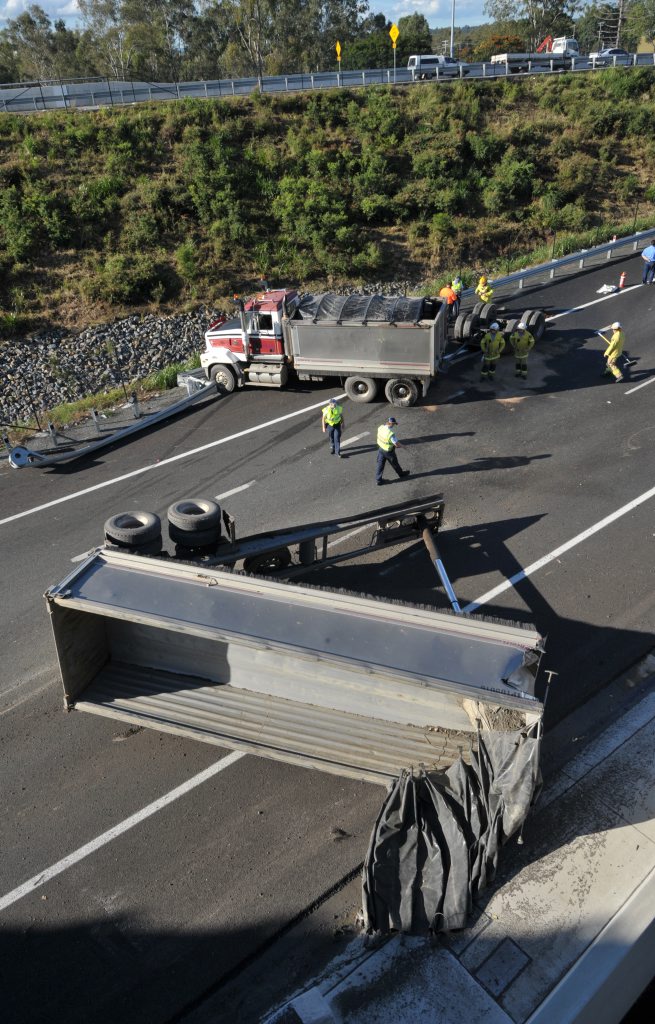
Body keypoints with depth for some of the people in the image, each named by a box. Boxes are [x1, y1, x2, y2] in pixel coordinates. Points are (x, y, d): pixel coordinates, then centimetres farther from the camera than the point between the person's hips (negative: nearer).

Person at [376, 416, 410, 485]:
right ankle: (401, 473, 46)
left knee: (380, 464, 17)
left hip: (380, 448, 5)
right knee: (394, 463, 20)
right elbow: (397, 444, -26)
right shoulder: (391, 434, -36)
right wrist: (401, 446, -5)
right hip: (388, 451, -5)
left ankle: (378, 480, 26)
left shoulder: (381, 427, -15)